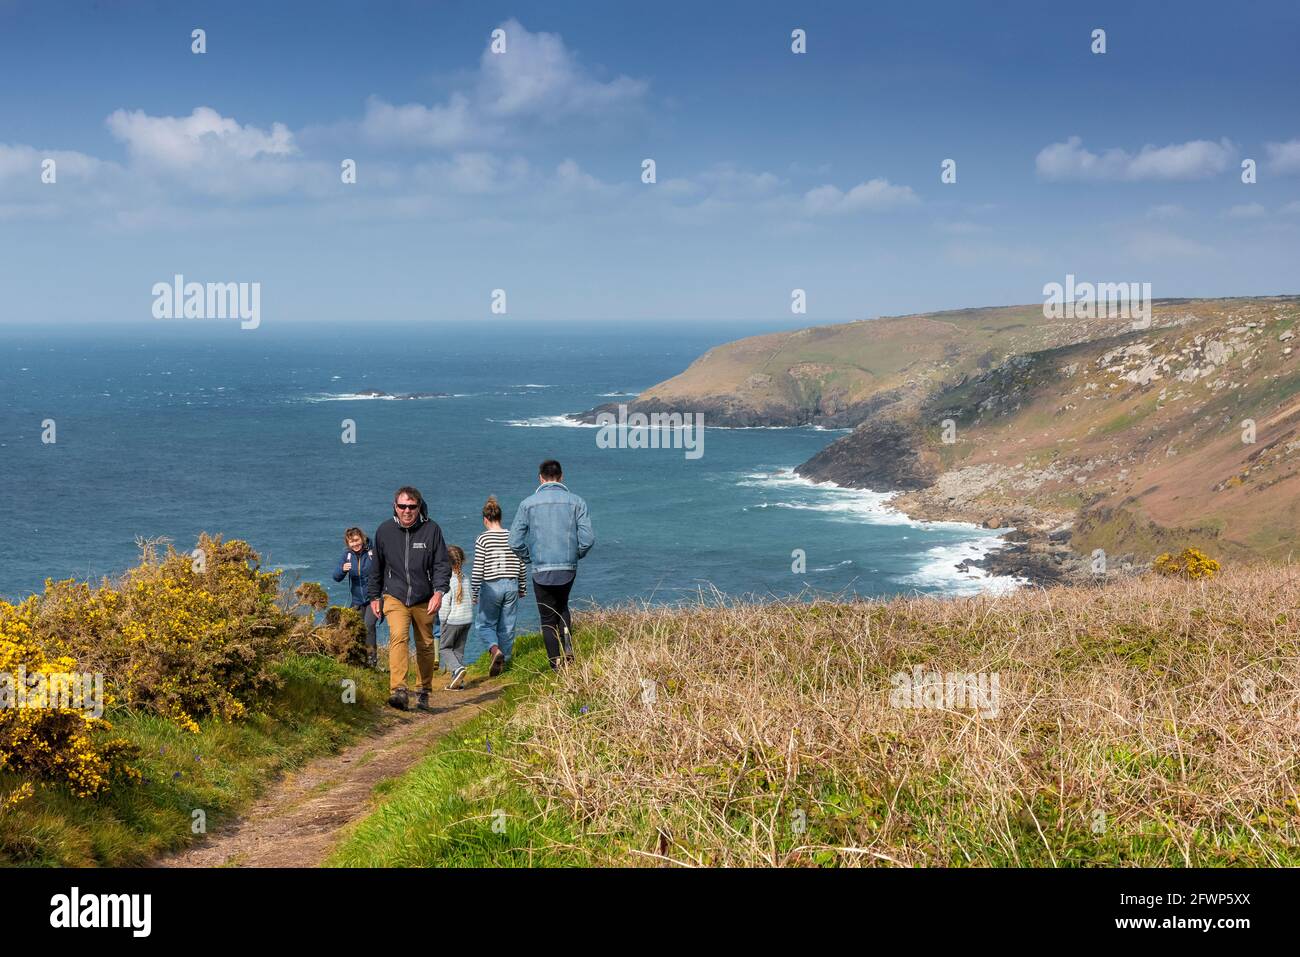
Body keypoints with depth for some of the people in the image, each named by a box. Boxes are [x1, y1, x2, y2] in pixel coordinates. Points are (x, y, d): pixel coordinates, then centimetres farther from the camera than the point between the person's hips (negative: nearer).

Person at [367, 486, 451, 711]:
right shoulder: (385, 531, 2)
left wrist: (439, 591, -18)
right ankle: (399, 691, -33)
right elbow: (376, 567, 15)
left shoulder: (431, 529, -4)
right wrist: (374, 596, 17)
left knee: (425, 646, 10)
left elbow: (442, 564, -3)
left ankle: (425, 693, 27)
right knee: (398, 636, -23)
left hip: (424, 600, 1)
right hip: (395, 597, -1)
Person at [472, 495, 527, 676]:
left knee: (484, 623, 12)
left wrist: (474, 593, 2)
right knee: (507, 627, 12)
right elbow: (521, 566, 7)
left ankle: (495, 649, -13)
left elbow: (478, 569, -8)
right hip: (511, 586, 3)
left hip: (491, 586, -3)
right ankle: (505, 661, 15)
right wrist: (522, 588, 19)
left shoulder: (483, 539, -9)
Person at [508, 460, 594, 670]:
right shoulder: (576, 502, -1)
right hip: (568, 569, 2)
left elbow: (515, 541, -4)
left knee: (548, 618, 10)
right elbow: (587, 538, -6)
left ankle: (557, 664, 7)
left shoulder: (528, 503, -2)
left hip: (541, 571, -2)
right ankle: (567, 645, 1)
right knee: (562, 607, 25)